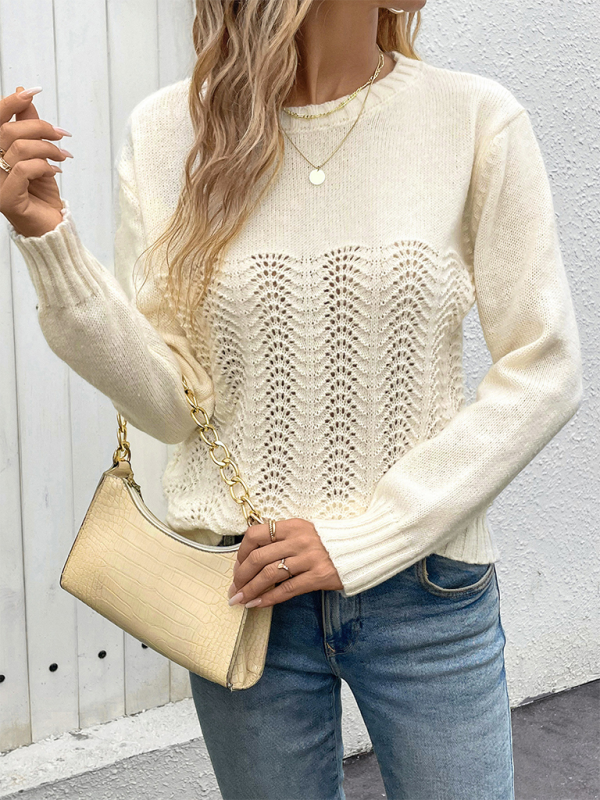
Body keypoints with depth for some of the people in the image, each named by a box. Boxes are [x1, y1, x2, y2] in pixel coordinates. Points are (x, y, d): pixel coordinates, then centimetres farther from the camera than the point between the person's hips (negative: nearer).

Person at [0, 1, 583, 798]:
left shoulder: (477, 118, -9)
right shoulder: (169, 131, -5)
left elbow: (543, 373, -7)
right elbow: (170, 405, -5)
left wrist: (362, 538, -12)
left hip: (427, 585, 0)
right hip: (244, 584, 1)